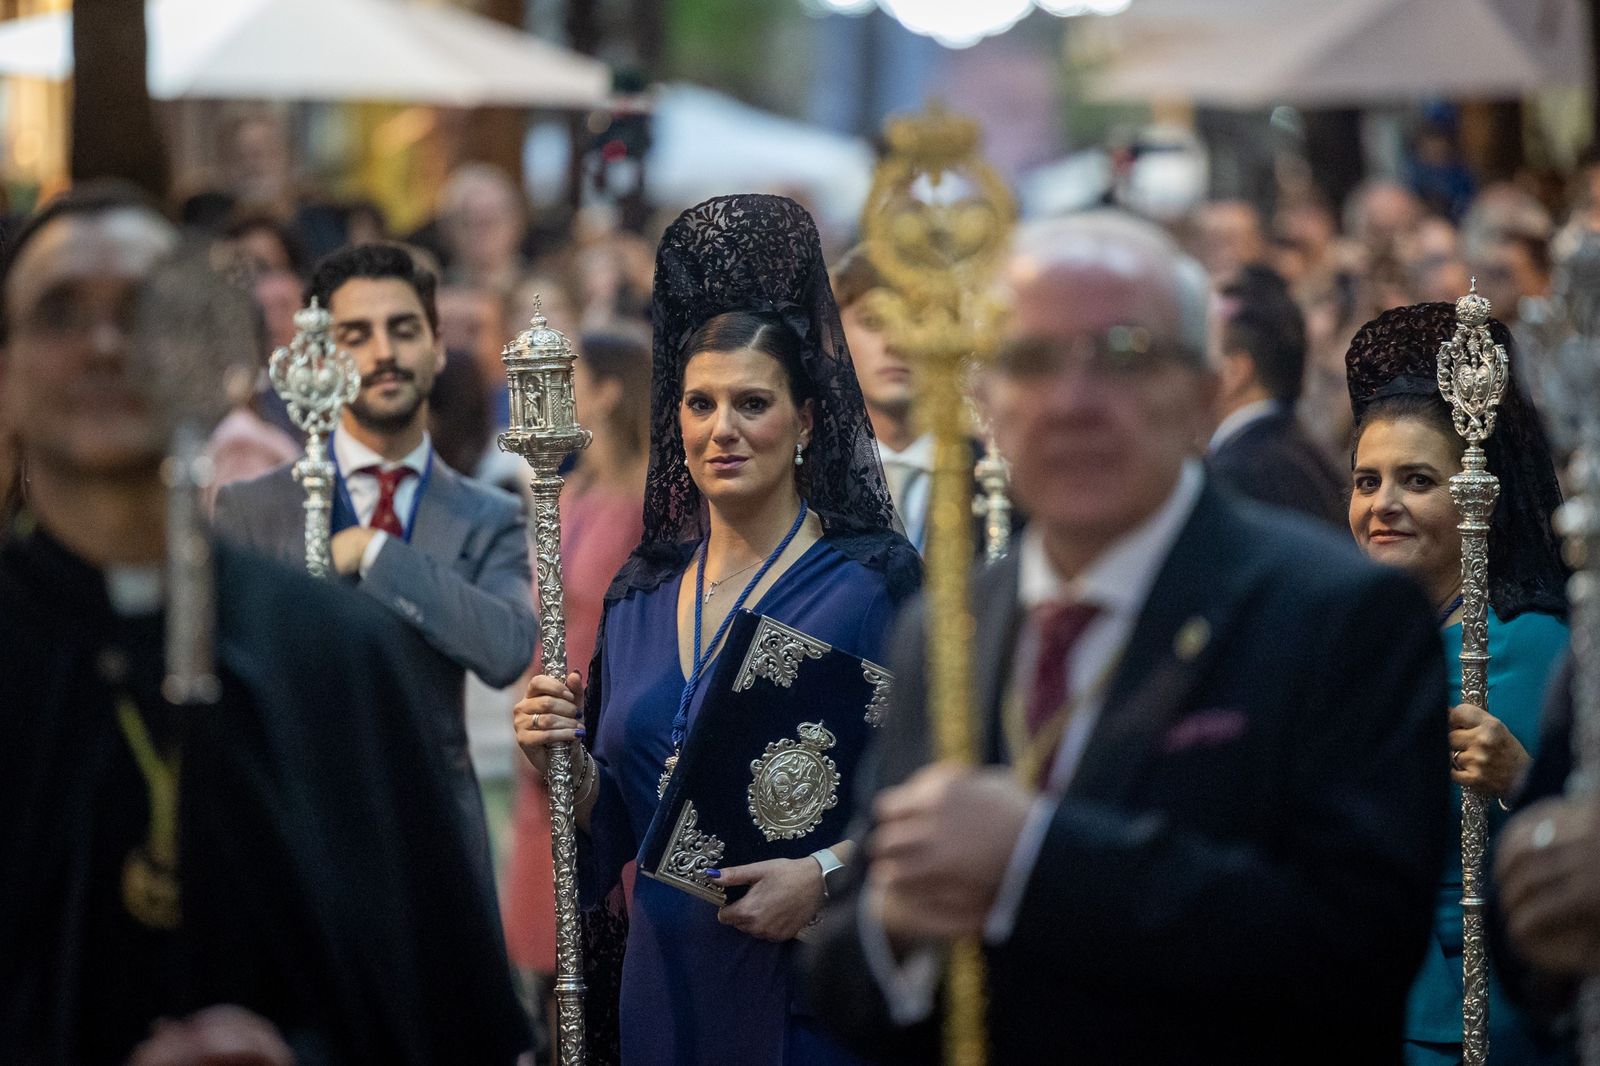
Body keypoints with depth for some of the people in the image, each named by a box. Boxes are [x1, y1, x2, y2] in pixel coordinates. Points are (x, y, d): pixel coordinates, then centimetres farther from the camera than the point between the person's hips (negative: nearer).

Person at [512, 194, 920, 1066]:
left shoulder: (870, 580, -7)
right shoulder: (641, 592, 9)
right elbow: (612, 820, 14)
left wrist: (826, 871, -26)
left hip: (810, 991, -5)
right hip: (665, 984, 5)